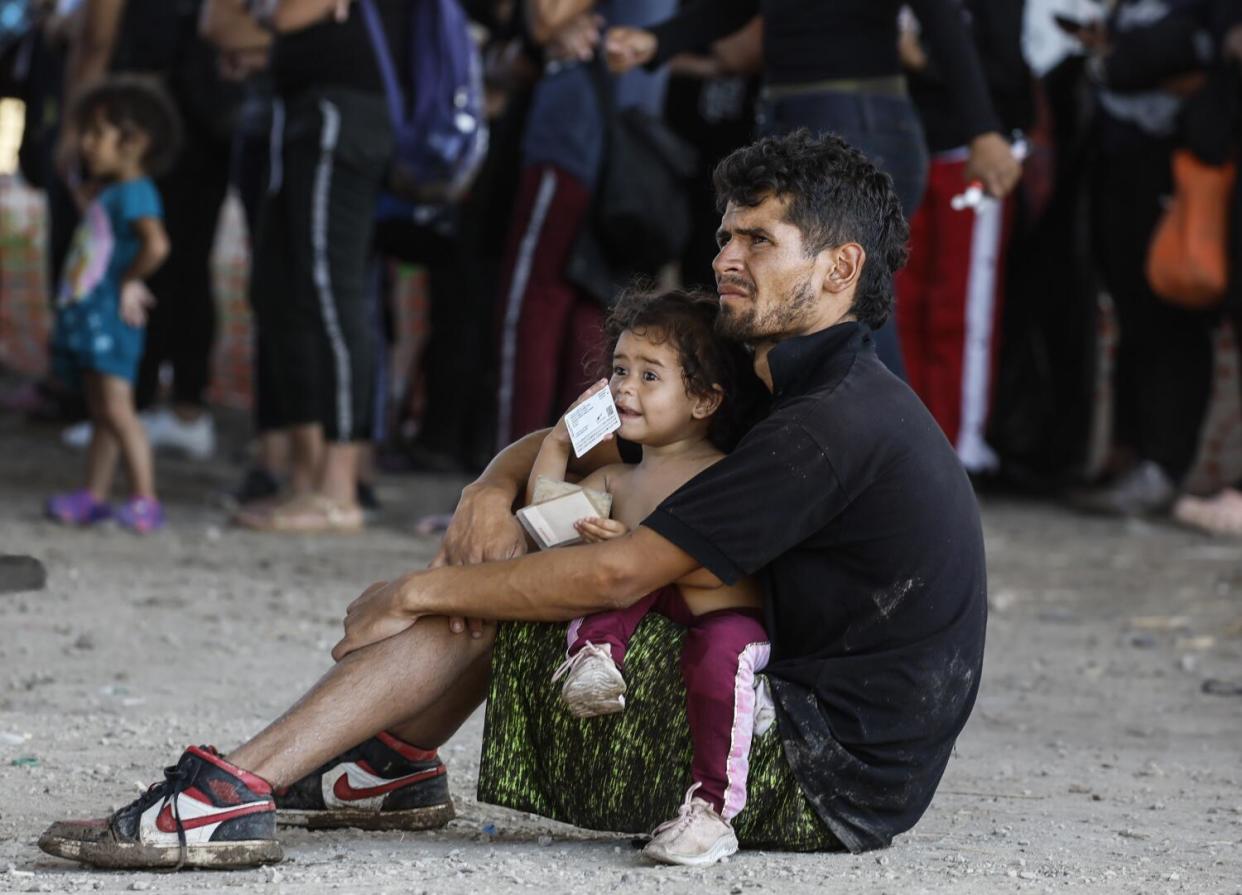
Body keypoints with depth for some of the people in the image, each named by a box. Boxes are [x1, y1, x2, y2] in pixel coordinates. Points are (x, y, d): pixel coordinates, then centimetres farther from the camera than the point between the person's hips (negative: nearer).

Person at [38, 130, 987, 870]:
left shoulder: (835, 425, -19)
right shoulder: (833, 398, 15)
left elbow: (618, 574, -21)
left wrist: (423, 591, -11)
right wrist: (493, 487, -3)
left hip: (820, 782, -10)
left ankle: (229, 797, -14)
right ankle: (392, 770, 14)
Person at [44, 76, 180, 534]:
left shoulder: (133, 194, -13)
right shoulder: (105, 193, 18)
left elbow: (156, 245, -27)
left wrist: (129, 281, -16)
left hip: (112, 316, -10)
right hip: (89, 314, 10)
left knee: (116, 406, -14)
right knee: (101, 410, 14)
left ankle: (145, 500, -15)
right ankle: (94, 495, 19)